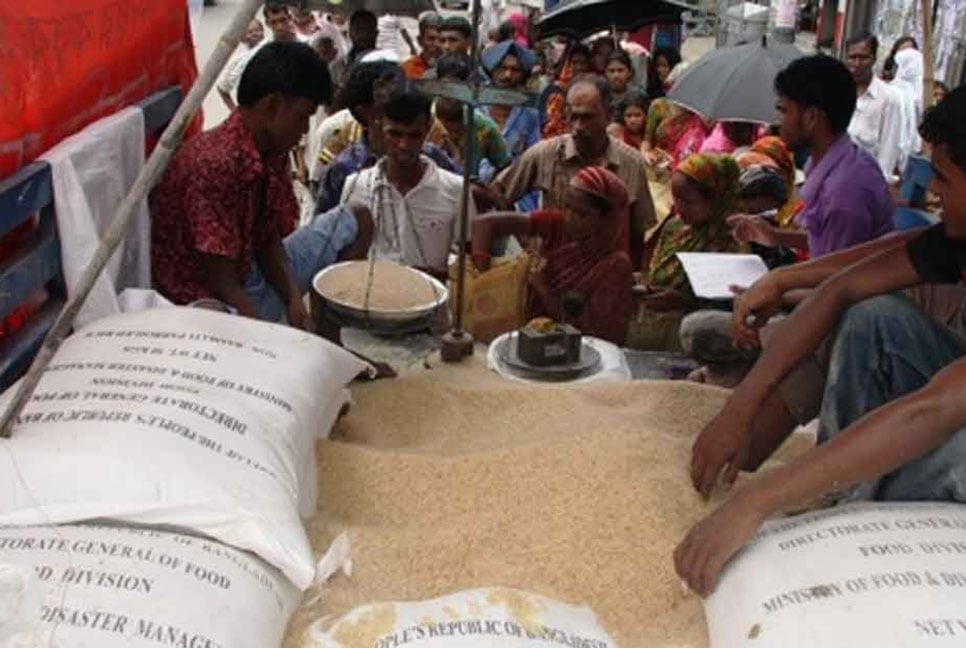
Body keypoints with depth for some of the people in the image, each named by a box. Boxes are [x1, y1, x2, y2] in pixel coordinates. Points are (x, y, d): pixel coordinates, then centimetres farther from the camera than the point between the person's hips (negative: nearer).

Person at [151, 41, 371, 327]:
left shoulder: (272, 151, -1)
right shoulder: (215, 164, -28)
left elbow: (268, 240, 5)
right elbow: (222, 284, -26)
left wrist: (294, 299, -11)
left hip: (251, 273, 10)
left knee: (356, 220, 14)